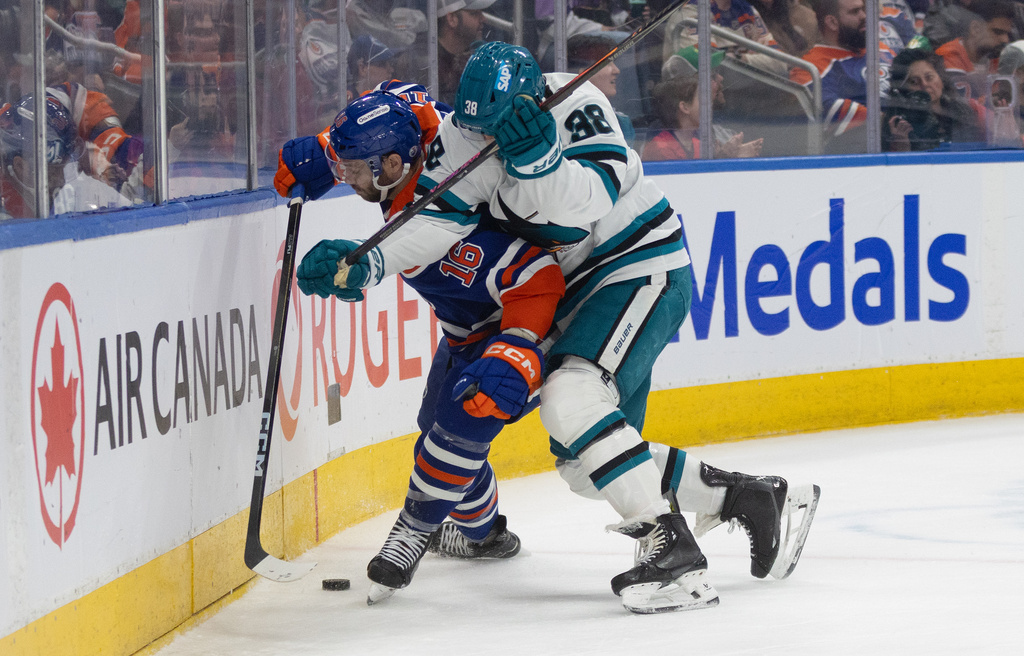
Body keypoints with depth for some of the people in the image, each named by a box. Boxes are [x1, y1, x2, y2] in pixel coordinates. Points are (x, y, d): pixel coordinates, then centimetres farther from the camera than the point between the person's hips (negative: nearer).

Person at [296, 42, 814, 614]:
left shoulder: (577, 106, -23)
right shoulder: (464, 132, -6)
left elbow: (589, 203, -31)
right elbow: (439, 219, -10)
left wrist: (540, 159, -48)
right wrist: (366, 264, -24)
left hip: (641, 265, -8)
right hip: (575, 287, 8)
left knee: (572, 396, -30)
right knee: (585, 465, 8)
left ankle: (673, 549, -33)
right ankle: (745, 496, 22)